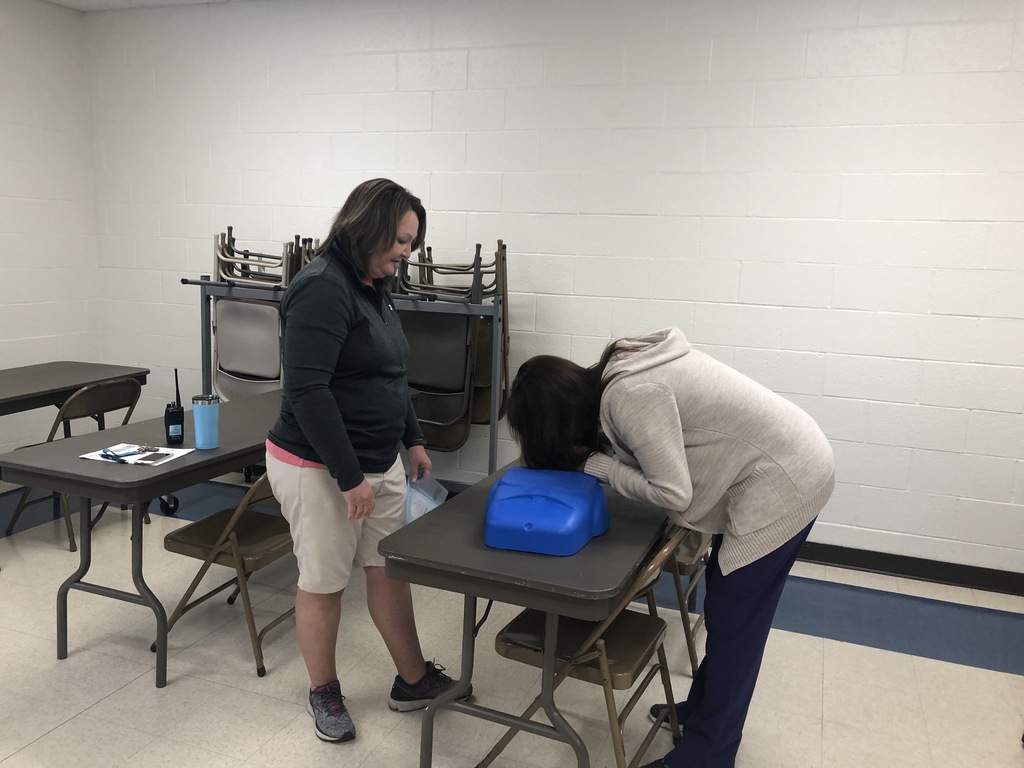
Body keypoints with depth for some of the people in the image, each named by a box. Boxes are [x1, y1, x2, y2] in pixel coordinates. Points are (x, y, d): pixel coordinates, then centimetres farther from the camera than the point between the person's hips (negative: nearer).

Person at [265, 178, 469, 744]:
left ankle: (413, 681, 31)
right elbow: (307, 391, -25)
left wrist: (412, 438, 18)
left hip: (377, 462, 9)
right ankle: (323, 693, 29)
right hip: (320, 468, -9)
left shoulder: (373, 288, 9)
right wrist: (349, 477, -23)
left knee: (390, 569, 15)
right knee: (324, 582, 8)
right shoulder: (322, 288, -19)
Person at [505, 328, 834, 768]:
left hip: (783, 482, -9)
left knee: (731, 622, 1)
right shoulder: (621, 368, 2)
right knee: (726, 608, 20)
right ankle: (703, 709, 38)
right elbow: (650, 455, 8)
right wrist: (602, 458, -6)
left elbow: (673, 493, -25)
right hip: (786, 461, 10)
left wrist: (598, 466, -15)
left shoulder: (629, 396, -25)